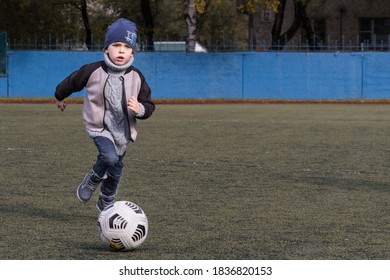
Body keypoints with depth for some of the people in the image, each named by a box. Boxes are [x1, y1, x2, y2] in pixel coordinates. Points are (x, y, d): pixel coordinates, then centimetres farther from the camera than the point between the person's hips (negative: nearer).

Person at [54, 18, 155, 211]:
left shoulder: (136, 77, -8)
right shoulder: (93, 71, -14)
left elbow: (149, 106, -2)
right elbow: (71, 82, 6)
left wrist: (140, 109, -26)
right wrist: (59, 97, 23)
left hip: (123, 130, 4)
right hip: (100, 127, -4)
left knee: (115, 169, 15)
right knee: (110, 157, -28)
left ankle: (106, 203, 39)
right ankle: (93, 180, 3)